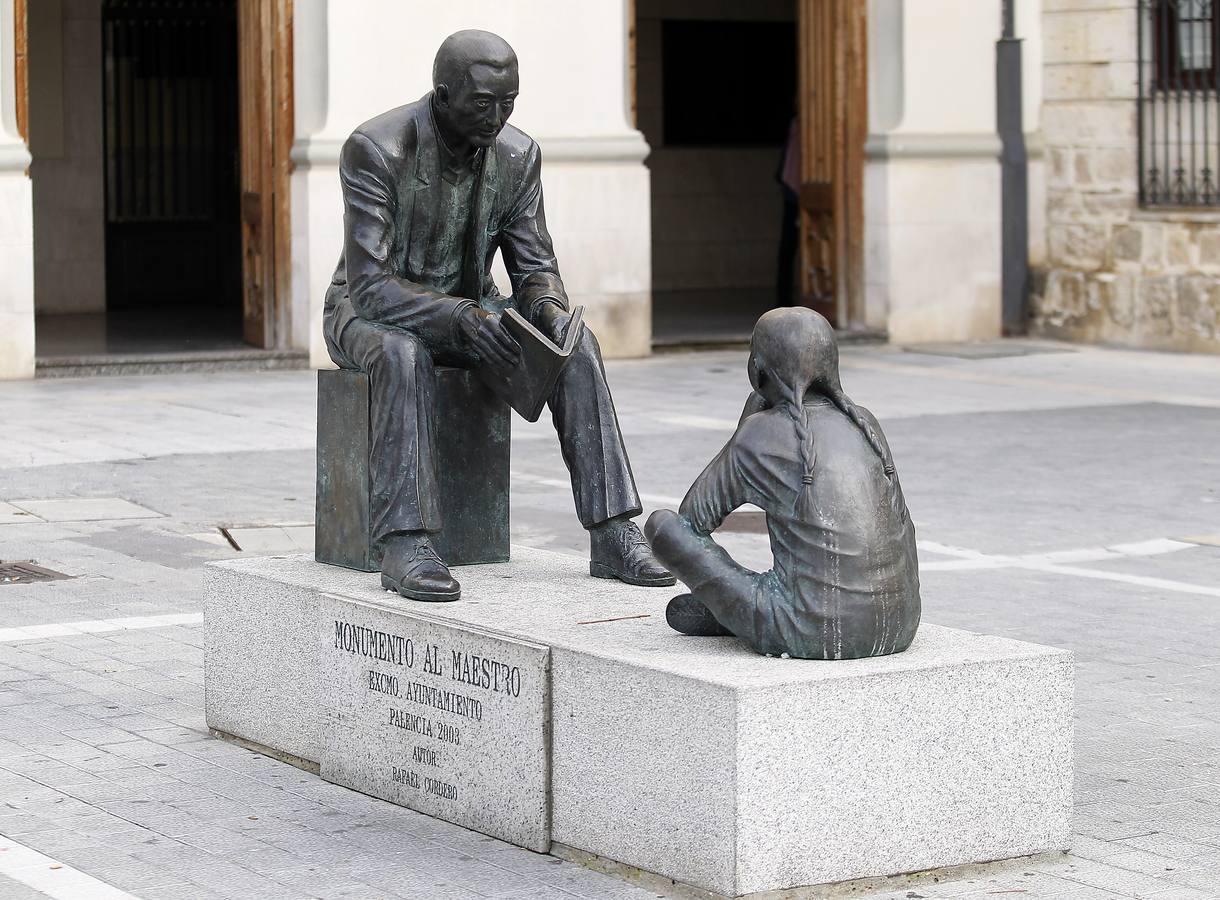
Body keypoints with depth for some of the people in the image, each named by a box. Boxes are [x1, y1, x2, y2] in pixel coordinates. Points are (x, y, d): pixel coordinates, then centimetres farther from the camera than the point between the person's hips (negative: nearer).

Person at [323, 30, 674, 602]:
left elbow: (534, 269, -3)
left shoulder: (517, 155, -8)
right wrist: (462, 320, -44)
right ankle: (405, 547, -41)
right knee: (403, 355, -41)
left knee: (577, 345, -21)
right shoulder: (376, 149, -25)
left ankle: (613, 536, -24)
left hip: (466, 308, 5)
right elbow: (369, 287, -30)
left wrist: (549, 311, -28)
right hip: (371, 313, -5)